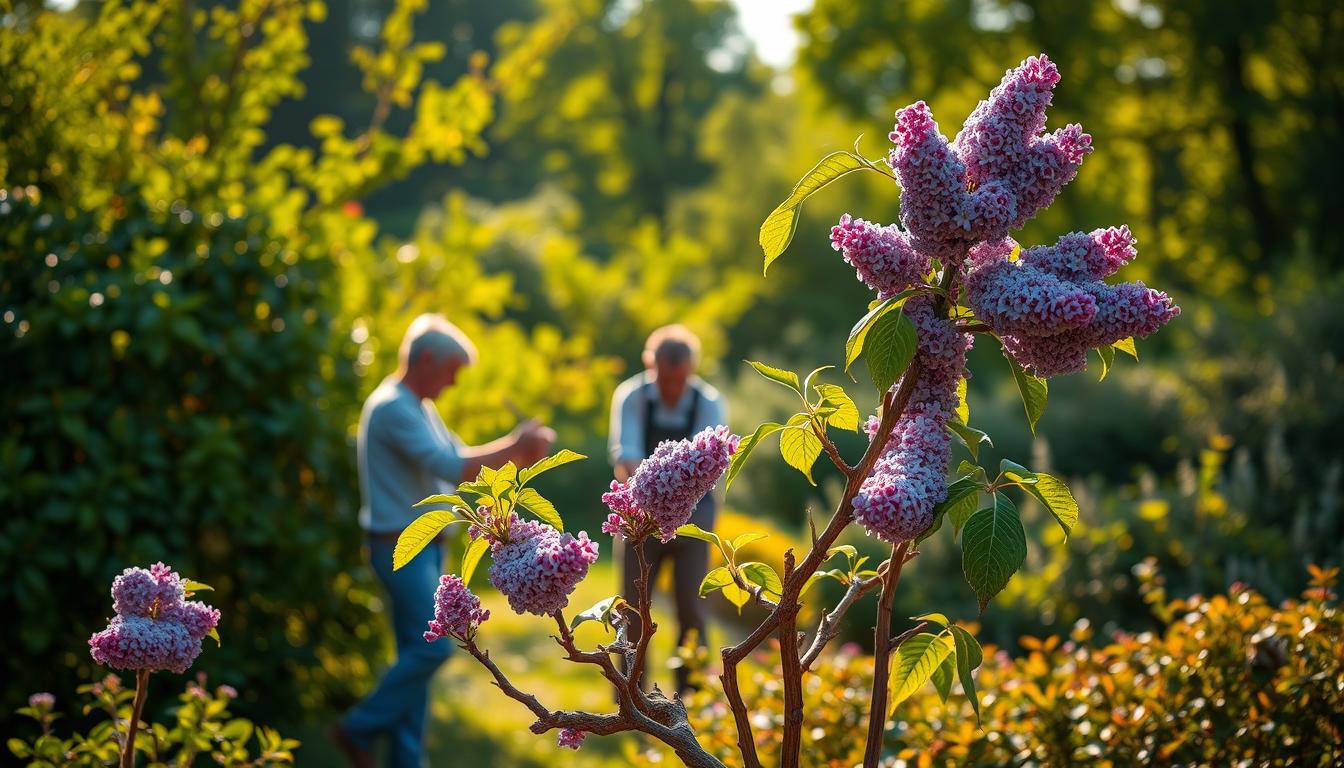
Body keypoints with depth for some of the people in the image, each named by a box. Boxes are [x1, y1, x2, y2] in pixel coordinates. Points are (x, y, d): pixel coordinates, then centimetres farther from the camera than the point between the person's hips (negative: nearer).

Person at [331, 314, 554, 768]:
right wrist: (515, 447, -17)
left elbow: (461, 458, 18)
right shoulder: (393, 408, -16)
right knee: (431, 648, -12)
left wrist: (518, 449, 1)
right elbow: (449, 468, -23)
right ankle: (360, 729, 0)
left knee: (418, 653, 8)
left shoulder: (420, 408, 16)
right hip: (401, 547, -10)